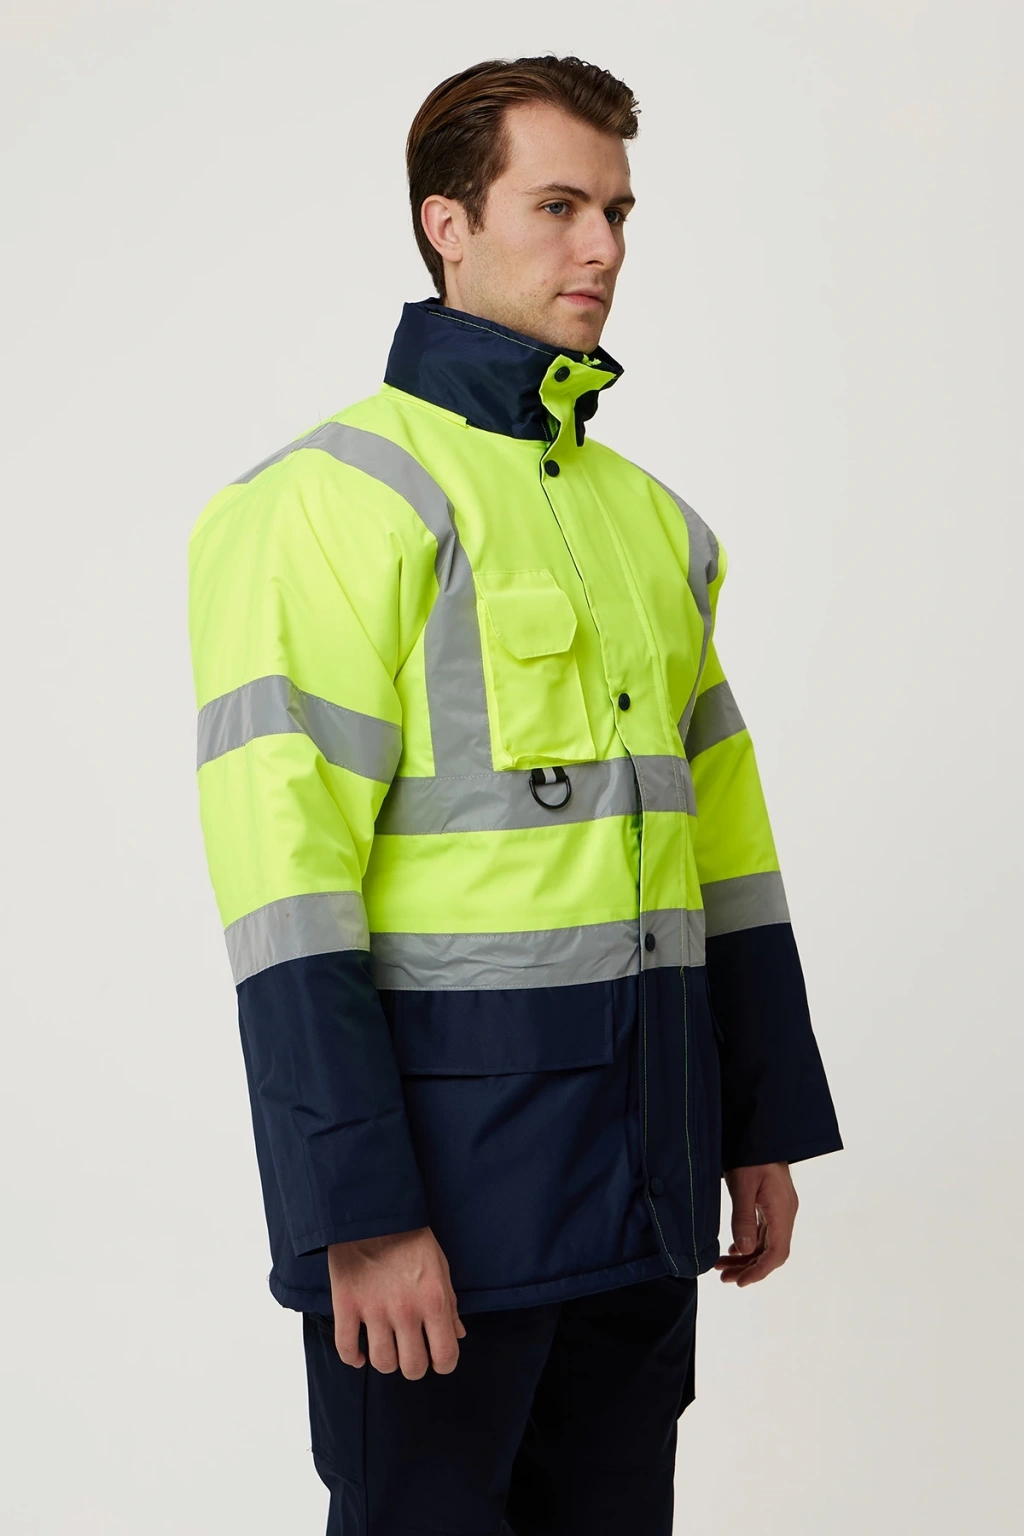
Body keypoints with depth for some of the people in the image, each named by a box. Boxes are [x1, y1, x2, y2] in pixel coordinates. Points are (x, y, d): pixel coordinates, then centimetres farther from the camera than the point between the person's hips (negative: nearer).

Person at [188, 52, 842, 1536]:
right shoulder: (340, 497, -10)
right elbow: (284, 872, -17)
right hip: (453, 1166, -7)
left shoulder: (657, 520, 14)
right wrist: (361, 1212, -20)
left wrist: (767, 1126, 13)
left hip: (645, 1186, 7)